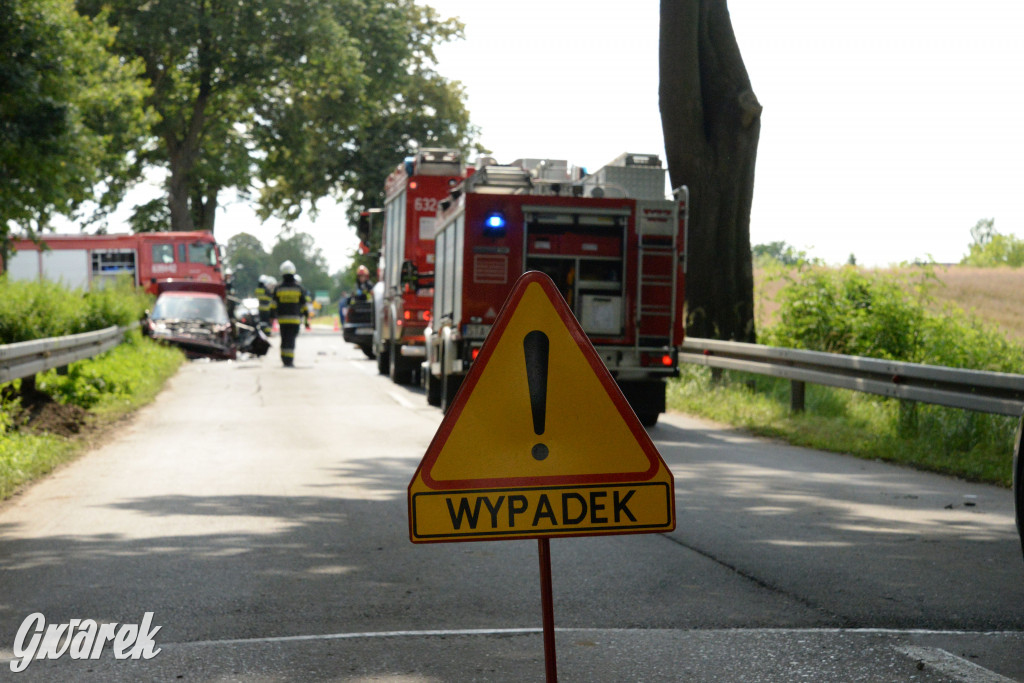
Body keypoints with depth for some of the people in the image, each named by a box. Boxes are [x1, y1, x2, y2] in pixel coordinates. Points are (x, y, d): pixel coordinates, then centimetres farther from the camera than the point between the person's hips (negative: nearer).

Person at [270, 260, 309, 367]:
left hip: (282, 319, 2)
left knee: (284, 339, 12)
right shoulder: (299, 288, 0)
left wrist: (272, 317, 9)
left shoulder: (278, 288, 2)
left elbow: (273, 305, 2)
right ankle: (289, 360, -10)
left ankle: (284, 359, 13)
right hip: (295, 319, -1)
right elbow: (304, 304, 3)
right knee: (291, 339, -3)